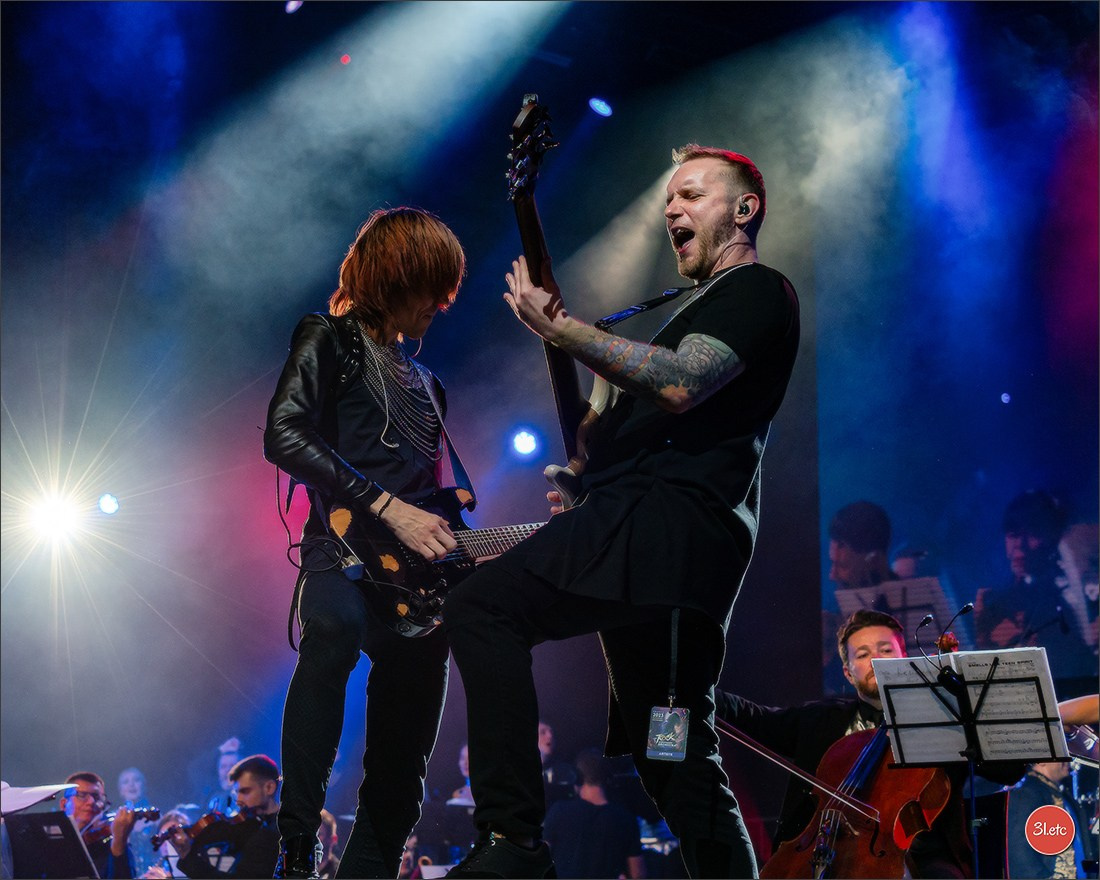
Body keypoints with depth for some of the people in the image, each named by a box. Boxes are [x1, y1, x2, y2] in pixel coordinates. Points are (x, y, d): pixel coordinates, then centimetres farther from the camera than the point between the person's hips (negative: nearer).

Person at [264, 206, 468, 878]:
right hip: (345, 551, -8)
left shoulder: (425, 384, 28)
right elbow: (284, 435, -12)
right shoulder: (329, 341, 5)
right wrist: (388, 507, -17)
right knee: (333, 628, -41)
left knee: (401, 771, 2)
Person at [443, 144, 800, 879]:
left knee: (482, 607, -23)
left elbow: (677, 386, -17)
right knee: (680, 760, 10)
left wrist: (558, 328, -14)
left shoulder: (759, 292, 1)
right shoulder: (705, 304, 32)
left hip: (665, 517, -11)